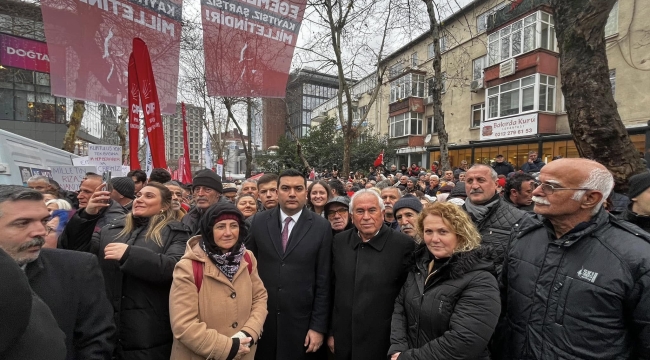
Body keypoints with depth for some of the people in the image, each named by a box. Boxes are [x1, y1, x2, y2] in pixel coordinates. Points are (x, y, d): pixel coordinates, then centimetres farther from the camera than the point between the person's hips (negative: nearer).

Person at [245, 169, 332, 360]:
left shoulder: (321, 227, -8)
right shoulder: (259, 221, -2)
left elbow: (323, 281, -6)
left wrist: (318, 326, -5)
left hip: (301, 321, -2)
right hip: (261, 318, 2)